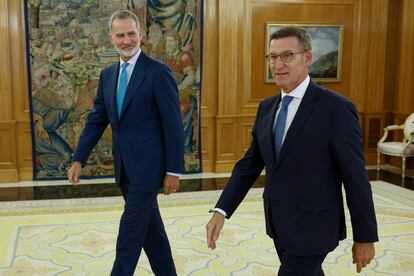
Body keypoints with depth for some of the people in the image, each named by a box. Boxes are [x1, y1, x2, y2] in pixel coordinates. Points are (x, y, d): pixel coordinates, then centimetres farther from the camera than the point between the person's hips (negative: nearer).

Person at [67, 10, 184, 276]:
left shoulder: (158, 72, -11)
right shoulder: (107, 74, 9)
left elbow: (173, 125, -12)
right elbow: (96, 120, 12)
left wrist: (173, 170, -12)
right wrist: (79, 159, 5)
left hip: (146, 166, -7)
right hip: (124, 167, 7)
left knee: (130, 230, 0)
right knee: (150, 226, 18)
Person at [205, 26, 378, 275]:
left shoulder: (336, 108, -16)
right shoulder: (267, 107, 5)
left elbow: (355, 177, -13)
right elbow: (249, 164, 6)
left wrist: (365, 237, -7)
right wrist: (221, 211, -4)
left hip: (311, 227, -6)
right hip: (279, 224, 7)